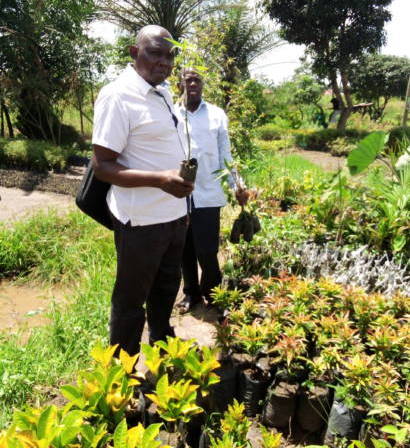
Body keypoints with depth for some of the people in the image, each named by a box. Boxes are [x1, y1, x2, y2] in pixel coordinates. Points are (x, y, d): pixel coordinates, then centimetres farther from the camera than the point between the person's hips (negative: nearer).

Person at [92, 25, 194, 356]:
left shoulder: (163, 93, 9)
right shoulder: (118, 95, -17)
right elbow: (102, 166, -19)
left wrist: (180, 205, 17)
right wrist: (160, 179, -31)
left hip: (173, 216, 9)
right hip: (142, 221, -8)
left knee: (166, 288, 24)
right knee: (131, 300, 8)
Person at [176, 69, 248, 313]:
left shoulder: (217, 115, 6)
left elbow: (224, 154, 8)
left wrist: (237, 185, 1)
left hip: (208, 193, -1)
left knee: (207, 250, -3)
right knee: (185, 249, 10)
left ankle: (212, 293, 21)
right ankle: (191, 292, 31)